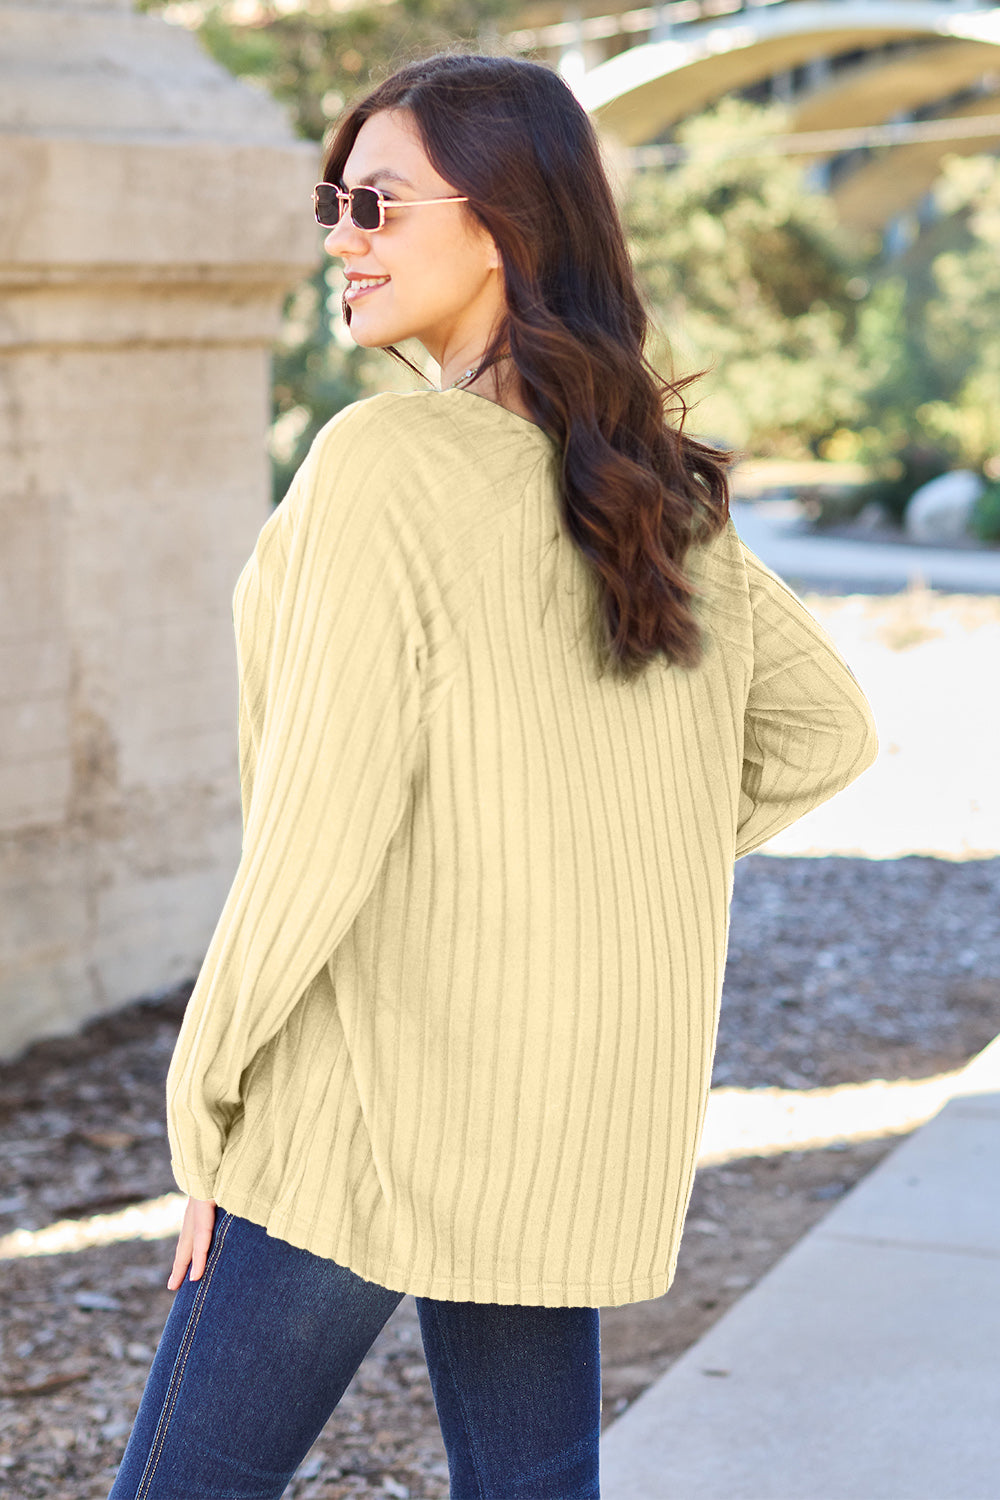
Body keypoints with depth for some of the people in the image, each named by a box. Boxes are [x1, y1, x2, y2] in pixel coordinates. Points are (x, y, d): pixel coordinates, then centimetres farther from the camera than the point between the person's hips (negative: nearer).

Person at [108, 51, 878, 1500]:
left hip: (384, 1088, -7)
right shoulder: (660, 484, 5)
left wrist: (205, 1106, -9)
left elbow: (319, 831, -20)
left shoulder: (388, 461, -18)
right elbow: (825, 728, 16)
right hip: (588, 1106, 7)